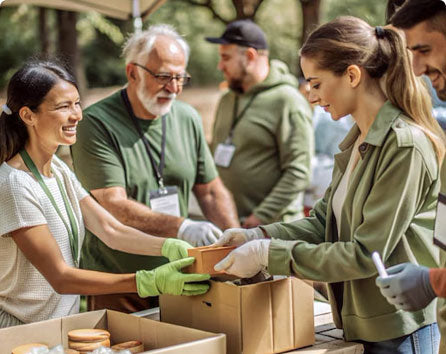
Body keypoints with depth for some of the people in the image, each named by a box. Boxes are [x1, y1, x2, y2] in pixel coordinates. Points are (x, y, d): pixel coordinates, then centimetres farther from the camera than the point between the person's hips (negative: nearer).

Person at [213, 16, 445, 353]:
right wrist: (257, 236, -4)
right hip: (361, 325, 8)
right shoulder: (358, 141, 9)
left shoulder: (406, 147, -19)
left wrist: (269, 254, -20)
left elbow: (366, 255, -21)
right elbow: (324, 221, 11)